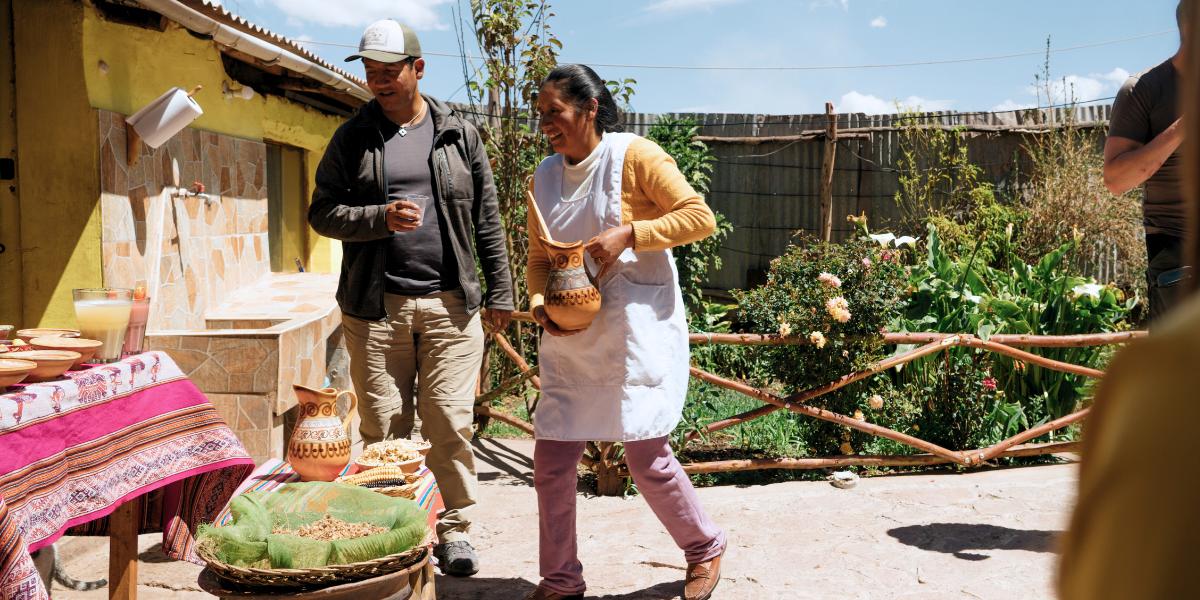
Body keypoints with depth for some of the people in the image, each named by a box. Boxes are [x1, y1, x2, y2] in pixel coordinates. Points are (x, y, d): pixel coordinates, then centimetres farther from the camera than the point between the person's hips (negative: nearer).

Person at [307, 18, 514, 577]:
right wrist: (381, 218, -13)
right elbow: (322, 211, 5)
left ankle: (453, 530, 14)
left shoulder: (459, 135, 9)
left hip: (450, 303, 0)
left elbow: (486, 220, 10)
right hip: (376, 305, 1)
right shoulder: (352, 138, 8)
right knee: (384, 428, 4)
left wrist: (500, 292, 6)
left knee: (450, 421, 0)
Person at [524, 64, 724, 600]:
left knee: (646, 456, 0)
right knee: (551, 460, 4)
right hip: (570, 341, 6)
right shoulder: (545, 175, 10)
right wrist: (540, 305, -4)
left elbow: (701, 217, -10)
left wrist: (627, 235, -19)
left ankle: (705, 548, 27)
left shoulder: (633, 156, -7)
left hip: (636, 332, -5)